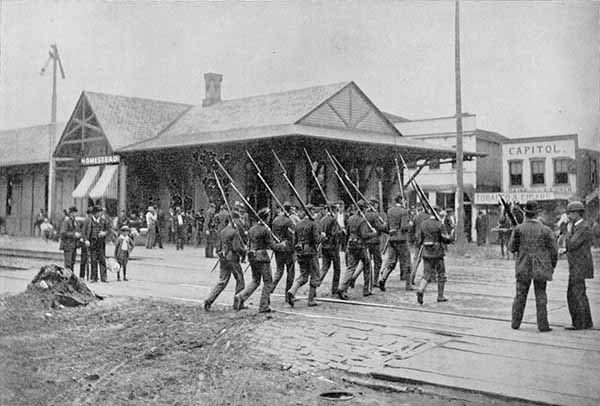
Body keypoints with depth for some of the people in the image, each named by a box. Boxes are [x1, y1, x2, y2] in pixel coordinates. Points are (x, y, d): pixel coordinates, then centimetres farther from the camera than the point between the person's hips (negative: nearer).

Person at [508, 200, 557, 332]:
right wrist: (552, 266, 11)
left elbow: (511, 247, -1)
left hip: (523, 268, 1)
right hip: (541, 268, -1)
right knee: (541, 296, 6)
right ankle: (542, 325, 4)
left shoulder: (518, 229, -5)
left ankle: (515, 323, 13)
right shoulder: (545, 230, -5)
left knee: (520, 296, 10)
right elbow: (554, 250, -2)